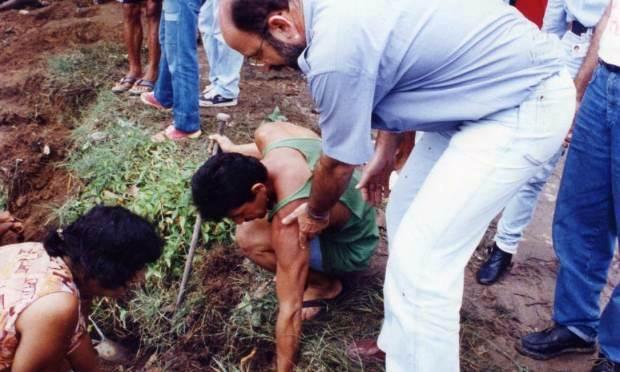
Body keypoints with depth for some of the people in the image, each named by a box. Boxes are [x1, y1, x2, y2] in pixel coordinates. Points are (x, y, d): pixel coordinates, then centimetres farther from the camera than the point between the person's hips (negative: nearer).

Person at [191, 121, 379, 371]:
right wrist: (234, 151, 20)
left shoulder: (291, 220, -40)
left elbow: (290, 310, -32)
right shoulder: (268, 133, -22)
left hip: (351, 247, -7)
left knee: (249, 240, -23)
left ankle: (324, 284, -1)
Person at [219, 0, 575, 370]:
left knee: (420, 262, -10)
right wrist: (384, 153, 26)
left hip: (525, 105, -10)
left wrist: (316, 214, 12)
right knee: (407, 216, 16)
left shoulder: (335, 50, -26)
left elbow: (338, 164, -10)